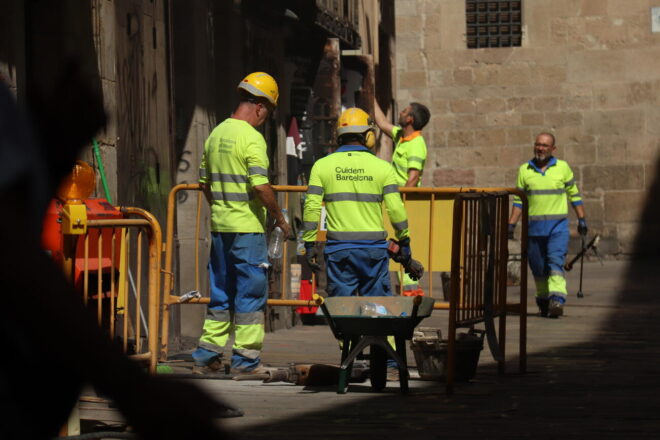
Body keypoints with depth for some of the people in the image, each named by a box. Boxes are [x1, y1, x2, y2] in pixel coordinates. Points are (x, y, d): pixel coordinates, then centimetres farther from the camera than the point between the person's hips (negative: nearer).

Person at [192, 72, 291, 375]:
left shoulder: (216, 134, 11)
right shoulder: (251, 138, -13)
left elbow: (205, 182, 17)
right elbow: (260, 186, -19)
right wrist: (279, 217, -7)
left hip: (219, 225, 8)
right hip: (247, 226, -8)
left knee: (221, 293, 13)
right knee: (250, 292, -1)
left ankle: (207, 356, 13)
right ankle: (245, 359, 1)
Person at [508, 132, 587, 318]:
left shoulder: (563, 168, 4)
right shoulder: (524, 170, 7)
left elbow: (574, 195, 11)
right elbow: (519, 200, 12)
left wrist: (582, 220, 7)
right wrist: (511, 224, 6)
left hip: (558, 226, -2)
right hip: (534, 227, 2)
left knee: (556, 262, -17)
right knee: (538, 268, 5)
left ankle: (557, 300, -26)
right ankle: (543, 300, 21)